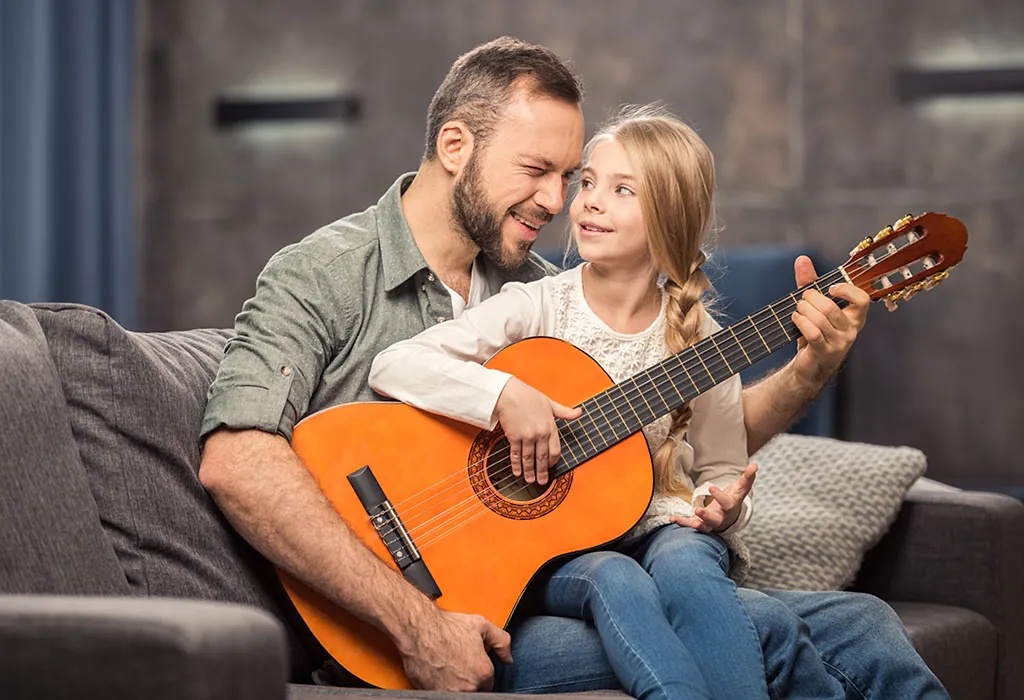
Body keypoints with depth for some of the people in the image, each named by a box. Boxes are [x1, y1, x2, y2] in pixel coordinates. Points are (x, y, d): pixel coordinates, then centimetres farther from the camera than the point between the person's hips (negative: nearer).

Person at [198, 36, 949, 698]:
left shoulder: (548, 294, 16)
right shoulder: (324, 276, -6)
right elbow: (235, 461, -23)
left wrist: (807, 376, 0)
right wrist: (415, 622, -29)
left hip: (558, 593, 7)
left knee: (859, 622, -8)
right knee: (768, 631, -23)